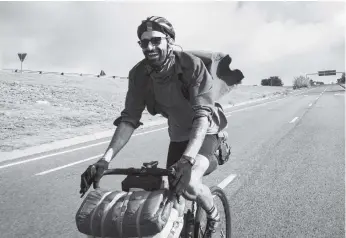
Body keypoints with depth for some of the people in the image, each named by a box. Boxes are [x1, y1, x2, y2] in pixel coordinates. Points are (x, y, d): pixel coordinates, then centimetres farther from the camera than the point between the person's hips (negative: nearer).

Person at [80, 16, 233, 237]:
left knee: (189, 184, -28)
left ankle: (213, 216, 5)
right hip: (178, 135, 5)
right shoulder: (139, 74, -15)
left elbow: (203, 114, -35)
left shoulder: (191, 65, -27)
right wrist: (105, 159, -30)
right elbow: (129, 119, -17)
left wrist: (188, 159, -50)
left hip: (205, 132, -5)